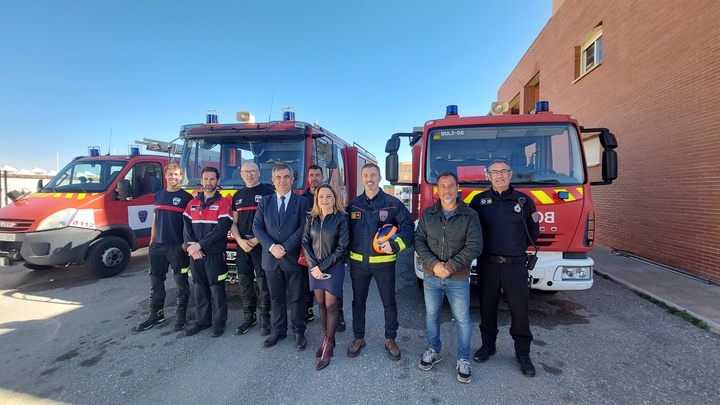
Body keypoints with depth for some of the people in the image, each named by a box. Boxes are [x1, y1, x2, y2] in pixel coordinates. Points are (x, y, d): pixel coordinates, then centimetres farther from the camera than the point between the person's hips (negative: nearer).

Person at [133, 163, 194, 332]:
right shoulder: (159, 195, 13)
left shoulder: (186, 197, -4)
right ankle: (156, 314, 28)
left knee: (181, 283, 3)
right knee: (156, 282, 14)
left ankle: (180, 316, 15)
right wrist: (151, 242, 13)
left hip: (177, 247, -5)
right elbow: (155, 220, 17)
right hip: (158, 246, 6)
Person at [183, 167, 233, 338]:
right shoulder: (192, 204, 12)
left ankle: (219, 322, 15)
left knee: (216, 289, 2)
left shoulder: (223, 203, -4)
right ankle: (202, 320, 26)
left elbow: (221, 229, -14)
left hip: (215, 254, -4)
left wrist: (200, 245, -15)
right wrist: (192, 247, -10)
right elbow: (187, 227, 5)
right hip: (195, 254, 5)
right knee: (200, 289, 12)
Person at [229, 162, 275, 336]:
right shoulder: (238, 195, 15)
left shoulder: (268, 191, -3)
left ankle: (265, 318, 13)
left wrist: (257, 240, -13)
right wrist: (240, 241, -4)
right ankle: (249, 316, 24)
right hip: (242, 245, 5)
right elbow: (233, 222, 13)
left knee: (263, 282, -1)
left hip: (262, 244, -5)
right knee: (244, 281, 10)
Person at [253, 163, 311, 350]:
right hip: (271, 258, 3)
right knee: (276, 298, 14)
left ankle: (299, 331, 23)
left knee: (297, 298, 9)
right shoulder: (264, 202, 7)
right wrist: (272, 247, -14)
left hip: (294, 258, -2)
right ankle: (278, 330, 29)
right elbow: (257, 227, 1)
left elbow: (304, 228, -10)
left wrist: (285, 247, -16)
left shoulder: (302, 201, -1)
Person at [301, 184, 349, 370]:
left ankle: (329, 346, 14)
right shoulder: (311, 218, 3)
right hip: (314, 267, 4)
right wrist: (314, 266, -10)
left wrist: (323, 266, -14)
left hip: (334, 267, -4)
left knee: (330, 306, 2)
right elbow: (305, 242, 1)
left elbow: (342, 247, -12)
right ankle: (326, 338, 29)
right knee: (321, 304, 12)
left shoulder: (341, 218, -8)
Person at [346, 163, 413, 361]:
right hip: (358, 263, 3)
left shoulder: (392, 203, -6)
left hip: (384, 262, -2)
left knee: (389, 302, 10)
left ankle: (390, 340, 29)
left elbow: (408, 225, -9)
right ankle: (358, 338, 33)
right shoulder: (353, 204, 4)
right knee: (358, 302, 15)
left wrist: (395, 244, -22)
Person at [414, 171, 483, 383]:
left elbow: (474, 247, -13)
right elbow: (419, 241, -2)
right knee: (431, 315, 16)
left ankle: (463, 359, 28)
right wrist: (434, 264, -16)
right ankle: (433, 350, 37)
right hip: (431, 277, 2)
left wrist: (450, 267, -18)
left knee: (462, 319, 9)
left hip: (458, 279, -2)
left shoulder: (470, 215, -7)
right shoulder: (427, 214, 0)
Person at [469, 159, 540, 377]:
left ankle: (523, 353, 24)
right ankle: (488, 345, 30)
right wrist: (480, 247, 5)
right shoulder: (479, 200, 0)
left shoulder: (524, 200, 1)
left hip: (515, 264, 0)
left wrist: (518, 247, 11)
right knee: (487, 307, 12)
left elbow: (533, 230, 12)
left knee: (520, 308, 7)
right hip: (487, 263, 0)